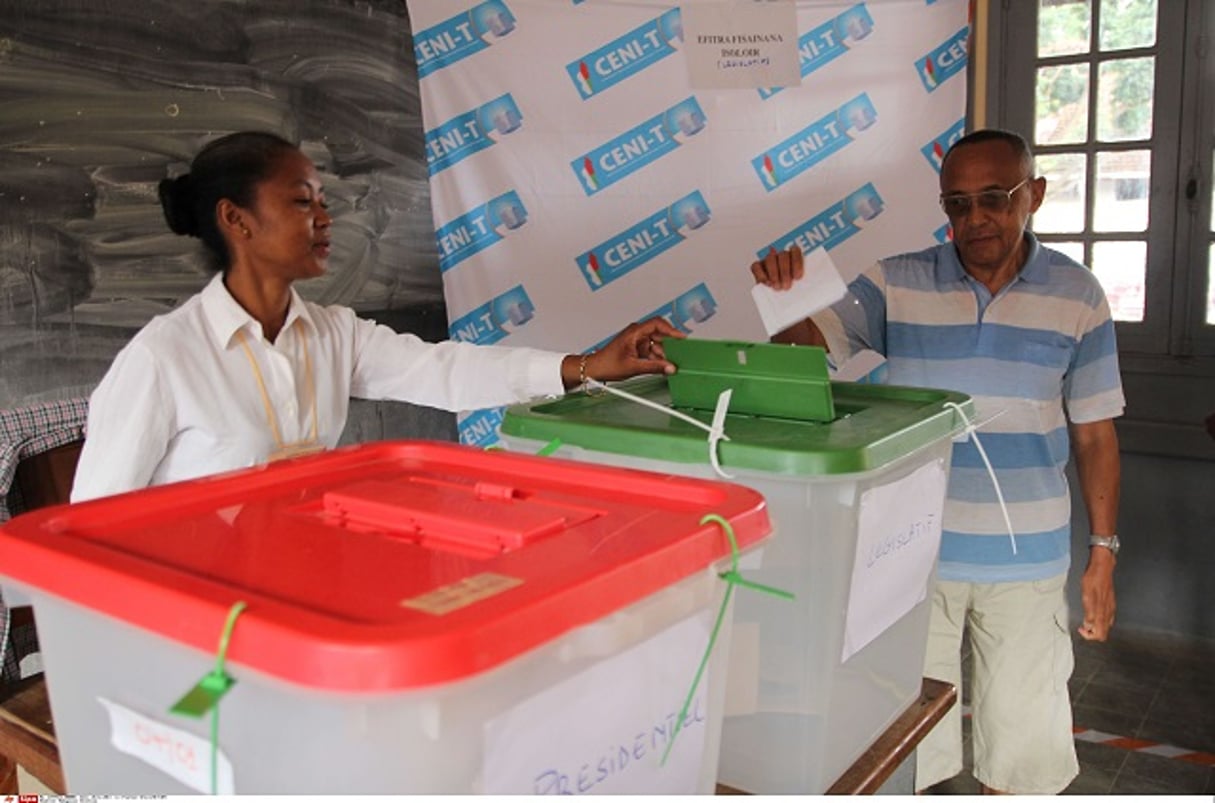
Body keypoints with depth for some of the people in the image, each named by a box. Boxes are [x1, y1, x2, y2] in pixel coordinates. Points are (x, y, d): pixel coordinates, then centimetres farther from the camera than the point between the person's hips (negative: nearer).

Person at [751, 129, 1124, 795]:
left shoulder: (1076, 296, -1)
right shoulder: (896, 285, -3)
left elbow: (1094, 435, 3)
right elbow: (799, 348, -13)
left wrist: (1102, 551, 3)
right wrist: (784, 294, -34)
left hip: (1026, 564, 1)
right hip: (915, 553, 0)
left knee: (1022, 741, 15)